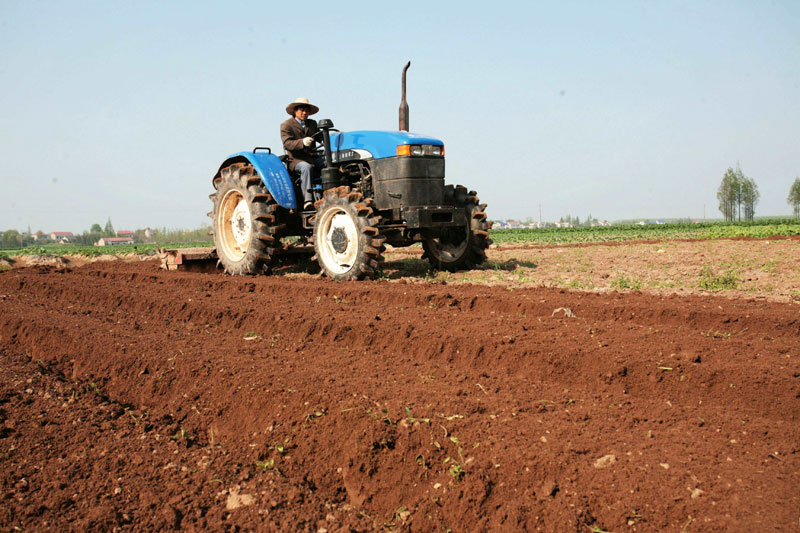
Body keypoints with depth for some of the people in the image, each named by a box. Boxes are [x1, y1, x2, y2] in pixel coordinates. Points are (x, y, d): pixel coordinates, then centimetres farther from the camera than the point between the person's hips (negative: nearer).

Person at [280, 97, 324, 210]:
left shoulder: (312, 124, 23)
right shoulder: (286, 125, 2)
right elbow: (287, 144, -13)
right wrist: (302, 142, -31)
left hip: (313, 157, 5)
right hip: (296, 159, -5)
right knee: (306, 167, -38)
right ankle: (307, 200, -45)